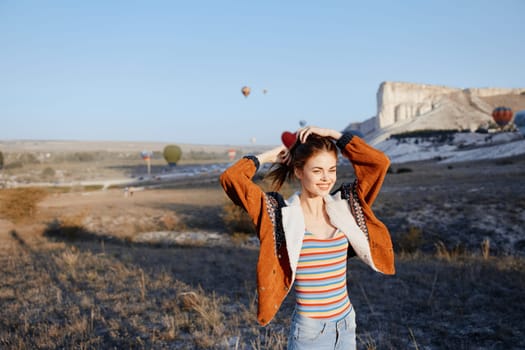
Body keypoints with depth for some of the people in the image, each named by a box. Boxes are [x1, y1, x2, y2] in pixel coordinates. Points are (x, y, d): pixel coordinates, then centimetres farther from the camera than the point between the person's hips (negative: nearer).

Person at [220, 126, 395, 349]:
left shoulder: (344, 205, 1)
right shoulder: (282, 213, -12)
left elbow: (379, 162, -3)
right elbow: (231, 178, -21)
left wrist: (332, 135, -3)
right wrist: (266, 157, -6)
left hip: (346, 326, 5)